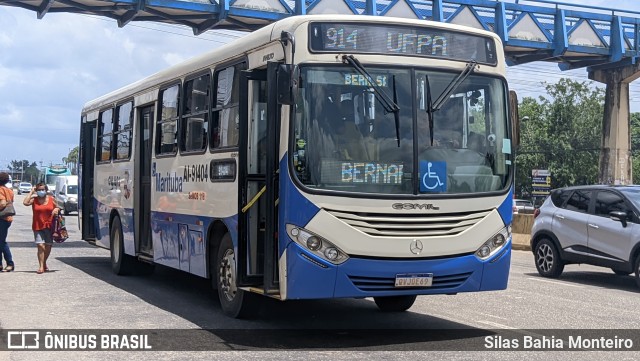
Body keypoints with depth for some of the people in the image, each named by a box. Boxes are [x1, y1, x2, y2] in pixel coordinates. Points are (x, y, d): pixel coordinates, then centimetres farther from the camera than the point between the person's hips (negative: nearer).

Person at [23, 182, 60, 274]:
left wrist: (56, 209, -4)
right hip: (38, 227, -2)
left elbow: (57, 208, 20)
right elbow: (25, 202, -19)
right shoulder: (34, 199, 0)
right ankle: (41, 267, -11)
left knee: (48, 247, 8)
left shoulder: (51, 199, 6)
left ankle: (44, 263, 32)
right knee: (40, 246, -14)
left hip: (49, 226, 2)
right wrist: (31, 192, -10)